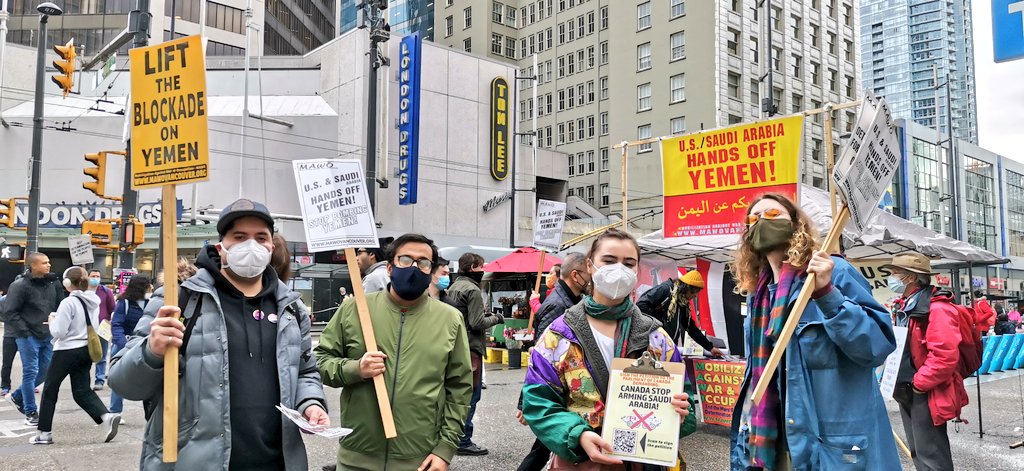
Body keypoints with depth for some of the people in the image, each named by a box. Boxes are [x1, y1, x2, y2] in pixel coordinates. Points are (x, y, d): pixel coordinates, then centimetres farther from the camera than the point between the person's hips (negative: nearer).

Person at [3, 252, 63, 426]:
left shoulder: (53, 284, 6)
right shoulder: (20, 286, -10)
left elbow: (60, 306, 13)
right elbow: (10, 313, -10)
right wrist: (24, 331, -15)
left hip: (47, 336, 6)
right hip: (28, 337, -6)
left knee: (45, 371, 12)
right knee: (30, 372, -2)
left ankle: (18, 396, 34)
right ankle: (31, 413, 8)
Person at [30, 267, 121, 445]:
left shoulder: (68, 303, -18)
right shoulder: (93, 301, 6)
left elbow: (58, 332, -18)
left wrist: (52, 320, 1)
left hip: (67, 351, -7)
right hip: (87, 350, 7)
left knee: (50, 390, 11)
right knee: (82, 391, 9)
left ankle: (44, 433, 18)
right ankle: (107, 417, -13)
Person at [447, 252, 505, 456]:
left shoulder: (453, 288, 13)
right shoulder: (472, 290, -14)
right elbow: (477, 323, -18)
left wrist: (483, 314, 14)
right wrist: (495, 319, -2)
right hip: (471, 348, -9)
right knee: (471, 395, -3)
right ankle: (463, 441, 1)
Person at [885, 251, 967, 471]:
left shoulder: (937, 308, -18)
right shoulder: (903, 307, 11)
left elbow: (944, 356, -27)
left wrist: (919, 384, -19)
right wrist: (894, 378, 12)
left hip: (925, 394, -9)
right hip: (906, 391, 9)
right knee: (918, 451, 18)